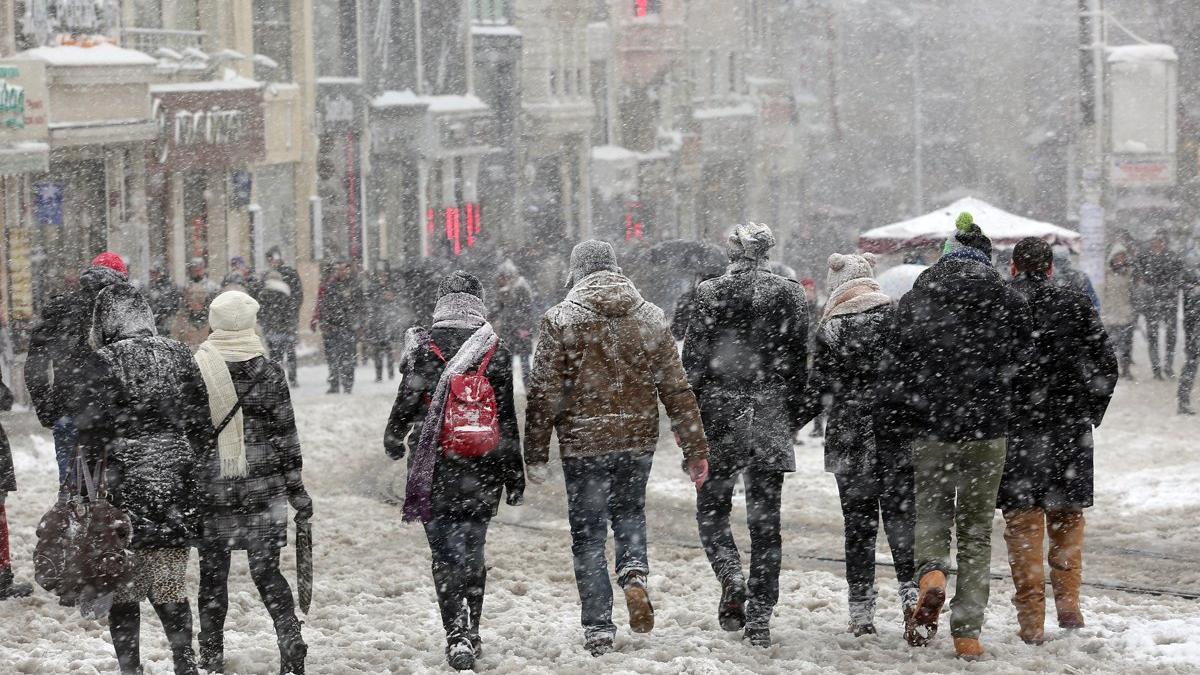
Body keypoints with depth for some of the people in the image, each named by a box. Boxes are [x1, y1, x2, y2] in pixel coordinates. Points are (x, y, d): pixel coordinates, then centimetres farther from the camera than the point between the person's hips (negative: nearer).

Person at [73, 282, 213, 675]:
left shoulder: (103, 363, -10)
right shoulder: (179, 356, 4)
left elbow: (90, 435, -11)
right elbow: (201, 424, 8)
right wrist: (198, 475, 16)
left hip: (124, 484, -4)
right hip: (176, 486, 4)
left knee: (123, 587, 5)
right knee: (170, 584, 12)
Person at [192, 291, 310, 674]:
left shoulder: (196, 370, -5)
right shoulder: (269, 372, -4)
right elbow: (286, 437, 0)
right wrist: (296, 489, 8)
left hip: (211, 486, -1)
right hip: (263, 488, 1)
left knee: (213, 574, 9)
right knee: (267, 571, 7)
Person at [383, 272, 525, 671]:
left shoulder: (423, 349, -7)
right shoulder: (497, 351, -2)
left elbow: (406, 403, -2)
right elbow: (508, 419, 0)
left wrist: (393, 441, 19)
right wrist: (514, 477, 7)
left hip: (436, 469, -2)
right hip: (483, 471, 2)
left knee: (445, 555, 2)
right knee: (473, 549, 16)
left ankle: (457, 637, -10)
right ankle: (472, 631, 21)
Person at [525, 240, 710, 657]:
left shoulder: (560, 320, -6)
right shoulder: (650, 318, 3)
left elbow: (544, 395, -7)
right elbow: (677, 390, 4)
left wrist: (536, 455, 0)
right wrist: (696, 450, 9)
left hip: (584, 444, -3)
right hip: (639, 440, 3)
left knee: (588, 533, 7)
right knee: (630, 512, 25)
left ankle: (599, 629, 6)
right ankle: (634, 573, -3)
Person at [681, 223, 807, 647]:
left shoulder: (711, 294, -5)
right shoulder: (789, 294, 1)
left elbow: (694, 360, -5)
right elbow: (800, 362, 5)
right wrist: (791, 417, 16)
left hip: (721, 416, -2)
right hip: (771, 420, 2)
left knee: (711, 509, 12)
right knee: (765, 518, 7)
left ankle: (732, 580, -13)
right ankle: (760, 616, 5)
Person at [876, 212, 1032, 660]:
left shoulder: (917, 300, 0)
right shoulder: (1007, 301, 2)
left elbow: (896, 367, 0)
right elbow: (1021, 363, 3)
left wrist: (891, 428, 7)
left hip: (930, 428, -1)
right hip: (988, 430, 1)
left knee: (931, 510, 13)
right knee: (976, 528, 8)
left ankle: (931, 573, -20)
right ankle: (967, 632, 3)